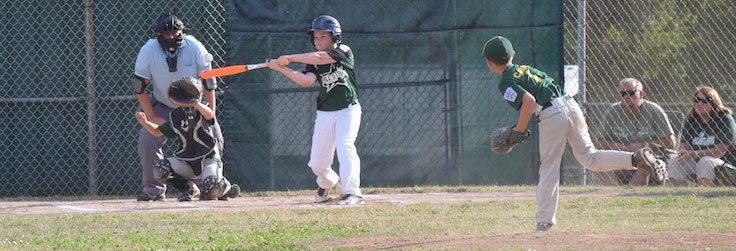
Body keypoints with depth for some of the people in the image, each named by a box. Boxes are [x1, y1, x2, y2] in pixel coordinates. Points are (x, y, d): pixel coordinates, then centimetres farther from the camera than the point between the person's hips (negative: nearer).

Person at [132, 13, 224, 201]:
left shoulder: (195, 48, -22)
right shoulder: (148, 51, -21)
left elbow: (209, 83, -14)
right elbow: (139, 87, -13)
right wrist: (152, 117, -15)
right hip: (162, 106, 0)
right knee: (147, 139, -18)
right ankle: (154, 190, -6)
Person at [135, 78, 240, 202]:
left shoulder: (201, 111, -11)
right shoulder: (174, 116, 4)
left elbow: (210, 115, -36)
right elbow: (158, 131, 17)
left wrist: (195, 103, -50)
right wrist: (145, 123, -1)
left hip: (208, 160, -5)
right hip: (185, 162, 5)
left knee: (213, 186, -32)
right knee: (159, 170, -20)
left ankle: (225, 188, 9)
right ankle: (188, 188, 4)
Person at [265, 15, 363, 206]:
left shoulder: (343, 52, -7)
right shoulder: (314, 64, 6)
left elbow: (319, 58, -23)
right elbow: (307, 80, -15)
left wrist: (289, 58, -19)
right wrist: (280, 68, -23)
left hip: (348, 111, -5)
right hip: (325, 114, 5)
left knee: (345, 147, -26)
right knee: (317, 162, 4)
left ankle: (352, 192, -29)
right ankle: (326, 183, 37)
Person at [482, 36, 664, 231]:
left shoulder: (506, 83, -1)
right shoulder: (526, 69, 24)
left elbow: (529, 100, -15)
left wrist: (519, 131, -5)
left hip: (552, 115, -7)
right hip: (570, 104, 7)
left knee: (549, 169, 1)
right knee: (589, 157, 11)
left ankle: (545, 220, 3)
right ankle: (637, 158, -6)